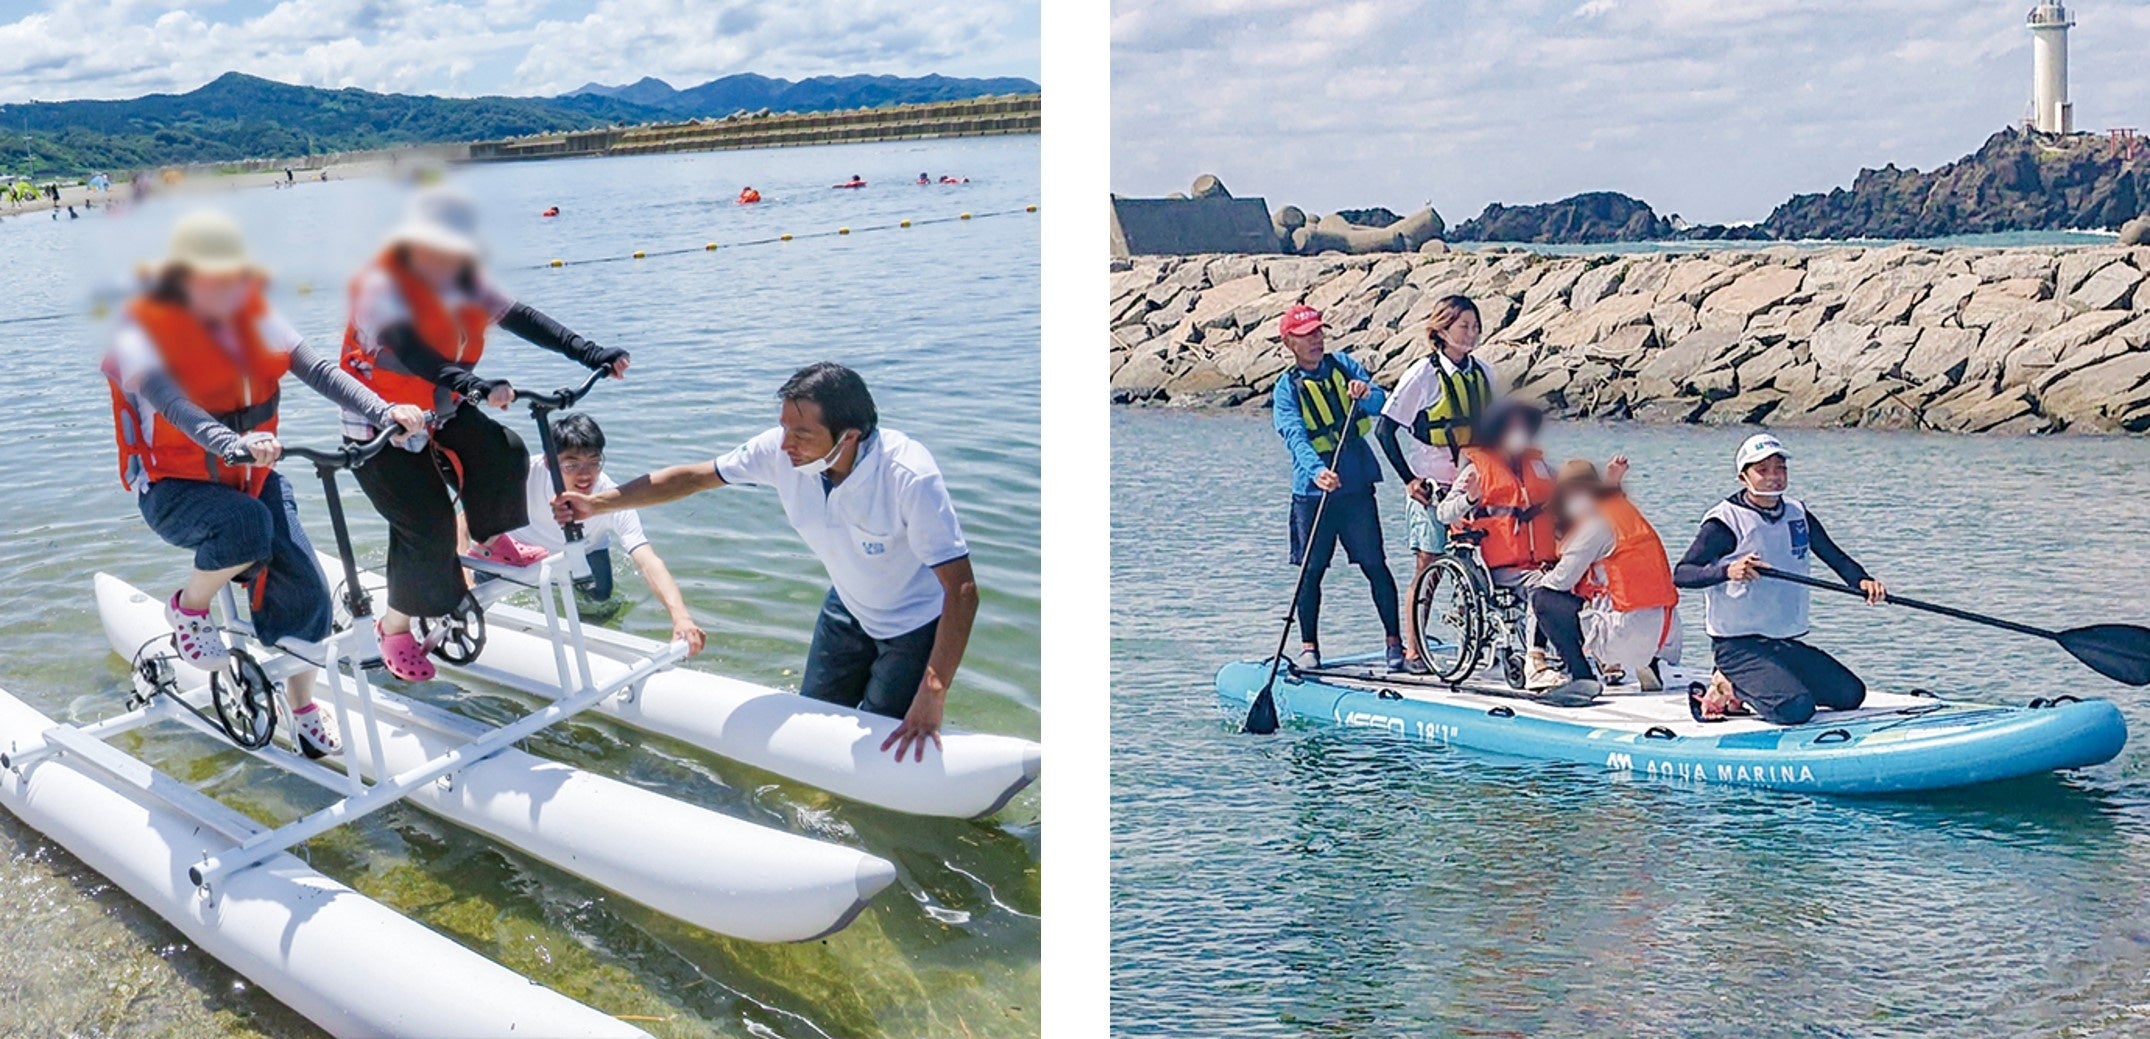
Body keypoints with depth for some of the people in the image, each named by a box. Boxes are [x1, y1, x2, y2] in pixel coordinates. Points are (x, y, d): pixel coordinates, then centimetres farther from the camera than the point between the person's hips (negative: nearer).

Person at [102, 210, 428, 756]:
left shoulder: (254, 317, -2)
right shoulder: (144, 329, -16)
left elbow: (319, 369, -15)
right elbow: (171, 404, -35)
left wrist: (384, 410, -32)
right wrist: (233, 442, -54)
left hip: (253, 479, 5)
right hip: (174, 488, -5)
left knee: (305, 589, -10)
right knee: (247, 526, -36)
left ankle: (303, 707, 15)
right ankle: (187, 609, -5)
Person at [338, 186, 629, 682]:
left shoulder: (464, 284, -6)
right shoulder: (380, 286, -25)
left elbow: (521, 318, -13)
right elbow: (408, 349, -42)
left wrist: (588, 352, -27)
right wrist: (471, 385, -58)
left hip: (440, 412, 6)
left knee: (503, 451, -18)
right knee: (427, 526, -15)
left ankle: (491, 542, 10)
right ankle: (395, 627, 6)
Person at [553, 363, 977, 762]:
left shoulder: (909, 477, -37)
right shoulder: (781, 450, -22)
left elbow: (962, 591, -36)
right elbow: (694, 476, -7)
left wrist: (933, 697, -39)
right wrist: (597, 503, -10)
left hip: (915, 624, -6)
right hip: (849, 608, 6)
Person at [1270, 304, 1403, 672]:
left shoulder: (1343, 365, 7)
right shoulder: (1286, 388, -1)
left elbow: (1381, 405, -3)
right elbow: (1295, 437, -16)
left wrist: (1366, 393, -27)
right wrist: (1317, 471, -35)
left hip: (1357, 486, 1)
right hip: (1313, 490, -1)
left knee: (1374, 564, 1)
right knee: (1311, 570, 3)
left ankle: (1395, 640, 10)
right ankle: (1309, 646, 14)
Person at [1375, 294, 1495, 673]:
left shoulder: (1483, 373, 8)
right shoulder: (1423, 374, -8)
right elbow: (1385, 429, -7)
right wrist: (1409, 478, -9)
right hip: (1432, 487, -5)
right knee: (1427, 564, -2)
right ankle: (1412, 650, 6)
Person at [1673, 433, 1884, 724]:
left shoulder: (1797, 514, 10)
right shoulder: (1725, 521, -12)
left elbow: (1835, 557, 11)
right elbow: (1680, 574, -20)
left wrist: (1863, 581, -11)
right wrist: (1726, 571, -39)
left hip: (1789, 643, 8)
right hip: (1738, 645, -8)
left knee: (1851, 694, 2)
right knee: (1795, 708, -26)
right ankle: (1729, 687, 1)